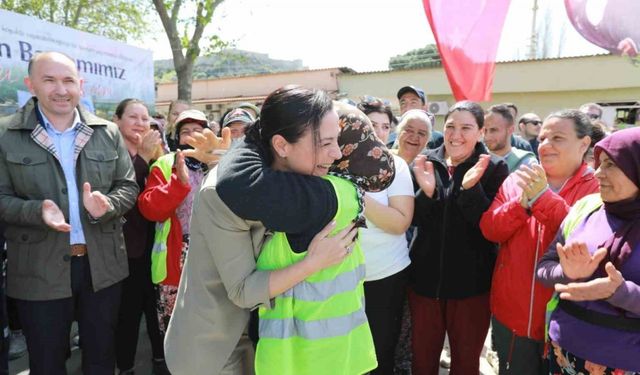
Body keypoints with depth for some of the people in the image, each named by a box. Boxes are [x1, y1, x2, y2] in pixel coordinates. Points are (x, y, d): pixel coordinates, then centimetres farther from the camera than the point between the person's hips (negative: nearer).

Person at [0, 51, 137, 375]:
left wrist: (106, 205, -18)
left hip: (103, 265, 2)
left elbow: (128, 187, 3)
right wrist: (38, 211, -23)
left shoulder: (108, 133, 3)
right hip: (39, 271, -1)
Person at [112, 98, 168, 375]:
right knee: (128, 310, 3)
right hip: (125, 245, -5)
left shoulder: (154, 154, 8)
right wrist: (143, 156, -23)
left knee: (157, 304, 14)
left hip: (153, 242, 5)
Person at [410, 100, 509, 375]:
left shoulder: (494, 169, -7)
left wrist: (470, 189, -28)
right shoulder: (425, 162, -1)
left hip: (472, 283, -1)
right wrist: (426, 192, -22)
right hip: (424, 278, 2)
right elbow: (413, 219, -3)